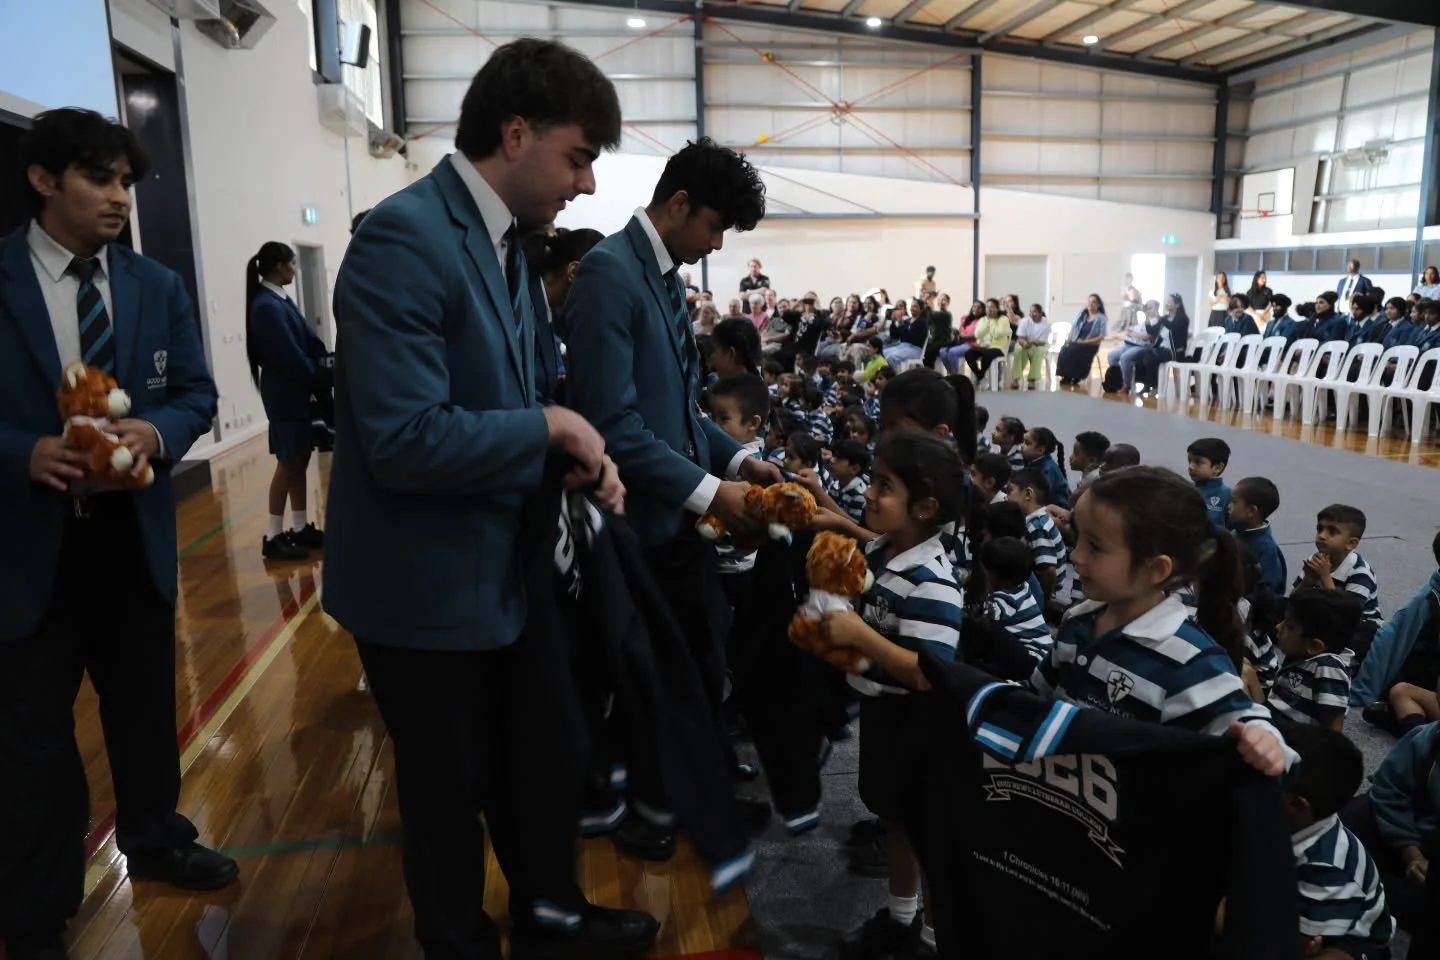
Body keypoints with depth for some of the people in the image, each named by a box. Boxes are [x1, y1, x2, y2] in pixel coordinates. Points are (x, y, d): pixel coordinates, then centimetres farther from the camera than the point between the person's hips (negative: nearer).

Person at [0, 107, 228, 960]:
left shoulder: (159, 287, 4)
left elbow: (197, 396, 4)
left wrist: (157, 433, -16)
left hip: (136, 534, 4)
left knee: (147, 707, 20)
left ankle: (155, 841, 44)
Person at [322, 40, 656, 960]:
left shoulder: (506, 243, 6)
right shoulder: (405, 238, -24)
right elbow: (406, 440, -32)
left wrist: (579, 453, -6)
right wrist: (549, 429, -19)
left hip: (511, 564, 9)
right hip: (429, 581, -8)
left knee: (553, 754, 22)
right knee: (451, 785, 15)